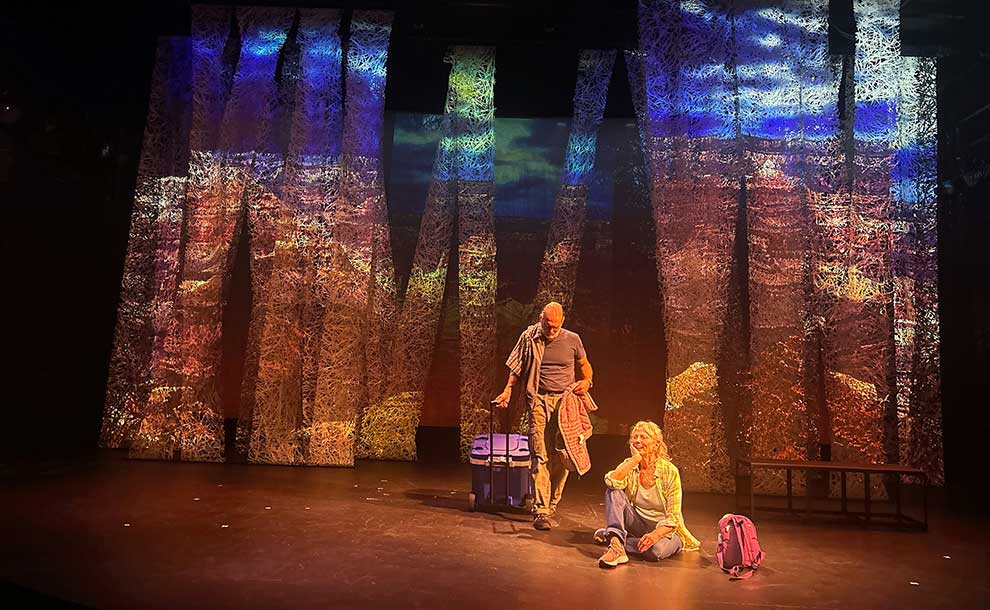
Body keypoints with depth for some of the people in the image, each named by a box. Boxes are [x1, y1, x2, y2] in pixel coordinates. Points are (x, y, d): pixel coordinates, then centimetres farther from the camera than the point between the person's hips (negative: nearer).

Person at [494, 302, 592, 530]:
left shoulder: (572, 339, 5)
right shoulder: (529, 338, 4)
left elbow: (584, 364, 19)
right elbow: (517, 367, 15)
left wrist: (587, 381, -1)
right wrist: (508, 390, 5)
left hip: (565, 401, 1)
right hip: (539, 401, -1)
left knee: (561, 456, 1)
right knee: (540, 456, -7)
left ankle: (552, 504, 16)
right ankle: (541, 510, -7)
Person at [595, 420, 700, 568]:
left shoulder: (670, 471, -14)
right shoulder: (630, 465, -4)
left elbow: (673, 517, -15)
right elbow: (611, 481, -27)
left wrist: (655, 534, -33)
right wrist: (635, 459, -25)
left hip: (662, 528, -2)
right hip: (638, 522, 3)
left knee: (656, 550, -38)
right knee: (613, 492, -21)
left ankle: (612, 538, -17)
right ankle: (616, 536, -37)